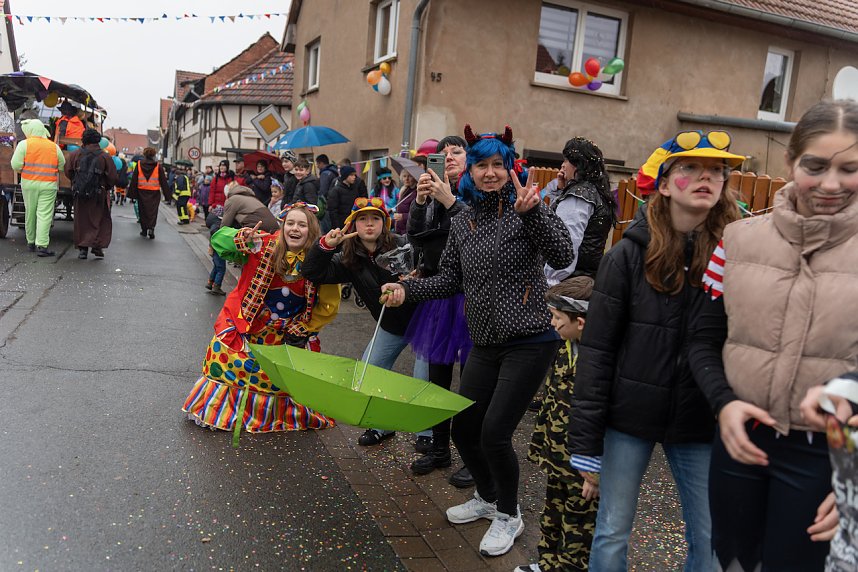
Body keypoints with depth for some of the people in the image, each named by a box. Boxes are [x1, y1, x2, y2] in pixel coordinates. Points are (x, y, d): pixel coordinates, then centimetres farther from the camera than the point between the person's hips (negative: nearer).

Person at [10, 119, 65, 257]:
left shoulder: (24, 144, -2)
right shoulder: (54, 147, 4)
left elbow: (16, 165, -8)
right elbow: (62, 166, 7)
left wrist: (23, 171, 12)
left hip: (29, 183, 1)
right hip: (48, 185, 0)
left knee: (30, 213, 14)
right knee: (45, 215, -3)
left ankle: (31, 242, 26)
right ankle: (42, 245, -10)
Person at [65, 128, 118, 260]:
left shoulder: (75, 154, 1)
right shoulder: (104, 156, -4)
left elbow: (68, 172, 5)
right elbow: (112, 177, -4)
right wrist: (106, 187, 14)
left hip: (80, 194, 2)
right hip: (98, 194, -2)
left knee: (81, 221, 12)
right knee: (101, 221, 9)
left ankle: (83, 248, 10)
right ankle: (97, 246, -3)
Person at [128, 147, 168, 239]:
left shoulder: (139, 164, 1)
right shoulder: (158, 166, -2)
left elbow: (134, 180, 2)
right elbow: (163, 181, 0)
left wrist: (132, 193, 6)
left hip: (142, 192, 1)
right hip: (154, 193, -1)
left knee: (143, 211, 14)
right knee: (153, 212, 3)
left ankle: (144, 230, 17)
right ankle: (151, 228, -16)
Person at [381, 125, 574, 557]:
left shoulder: (523, 207, -8)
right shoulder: (462, 221, 8)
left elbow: (561, 257, -21)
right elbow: (450, 279, 14)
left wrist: (532, 211, -33)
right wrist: (407, 289, 1)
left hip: (528, 342, -6)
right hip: (485, 343, 6)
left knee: (494, 433, -7)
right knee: (463, 428, 13)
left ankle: (509, 516, 21)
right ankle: (487, 498, 40)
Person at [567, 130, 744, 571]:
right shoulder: (629, 255, -8)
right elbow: (597, 350, -7)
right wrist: (585, 441, -8)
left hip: (700, 422, 2)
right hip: (629, 417, -1)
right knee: (611, 535, 11)